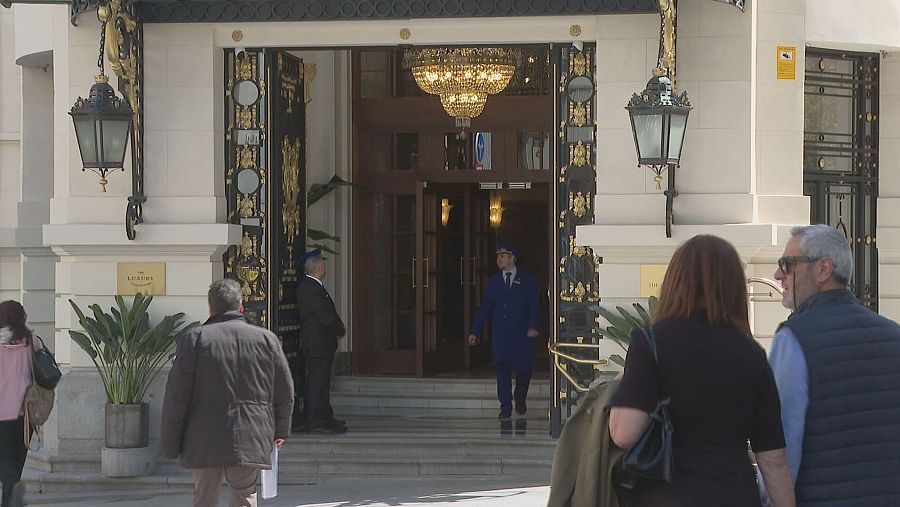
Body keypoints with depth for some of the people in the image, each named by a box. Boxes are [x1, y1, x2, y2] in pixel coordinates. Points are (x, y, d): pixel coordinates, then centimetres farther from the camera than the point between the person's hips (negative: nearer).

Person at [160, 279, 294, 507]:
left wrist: (170, 443, 4)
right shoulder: (266, 339, 5)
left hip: (204, 443, -1)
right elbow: (284, 392, 11)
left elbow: (177, 394, -3)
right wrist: (280, 430, 25)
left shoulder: (196, 338, -2)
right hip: (250, 442, 1)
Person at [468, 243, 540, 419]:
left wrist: (533, 326, -16)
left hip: (522, 334, -2)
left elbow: (534, 305, -1)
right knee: (502, 369, -1)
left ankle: (520, 400, 19)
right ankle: (505, 407, 5)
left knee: (524, 368, -6)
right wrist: (475, 331, 4)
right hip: (500, 335, 2)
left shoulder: (528, 281, 6)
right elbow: (485, 307, 11)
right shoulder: (493, 282, 13)